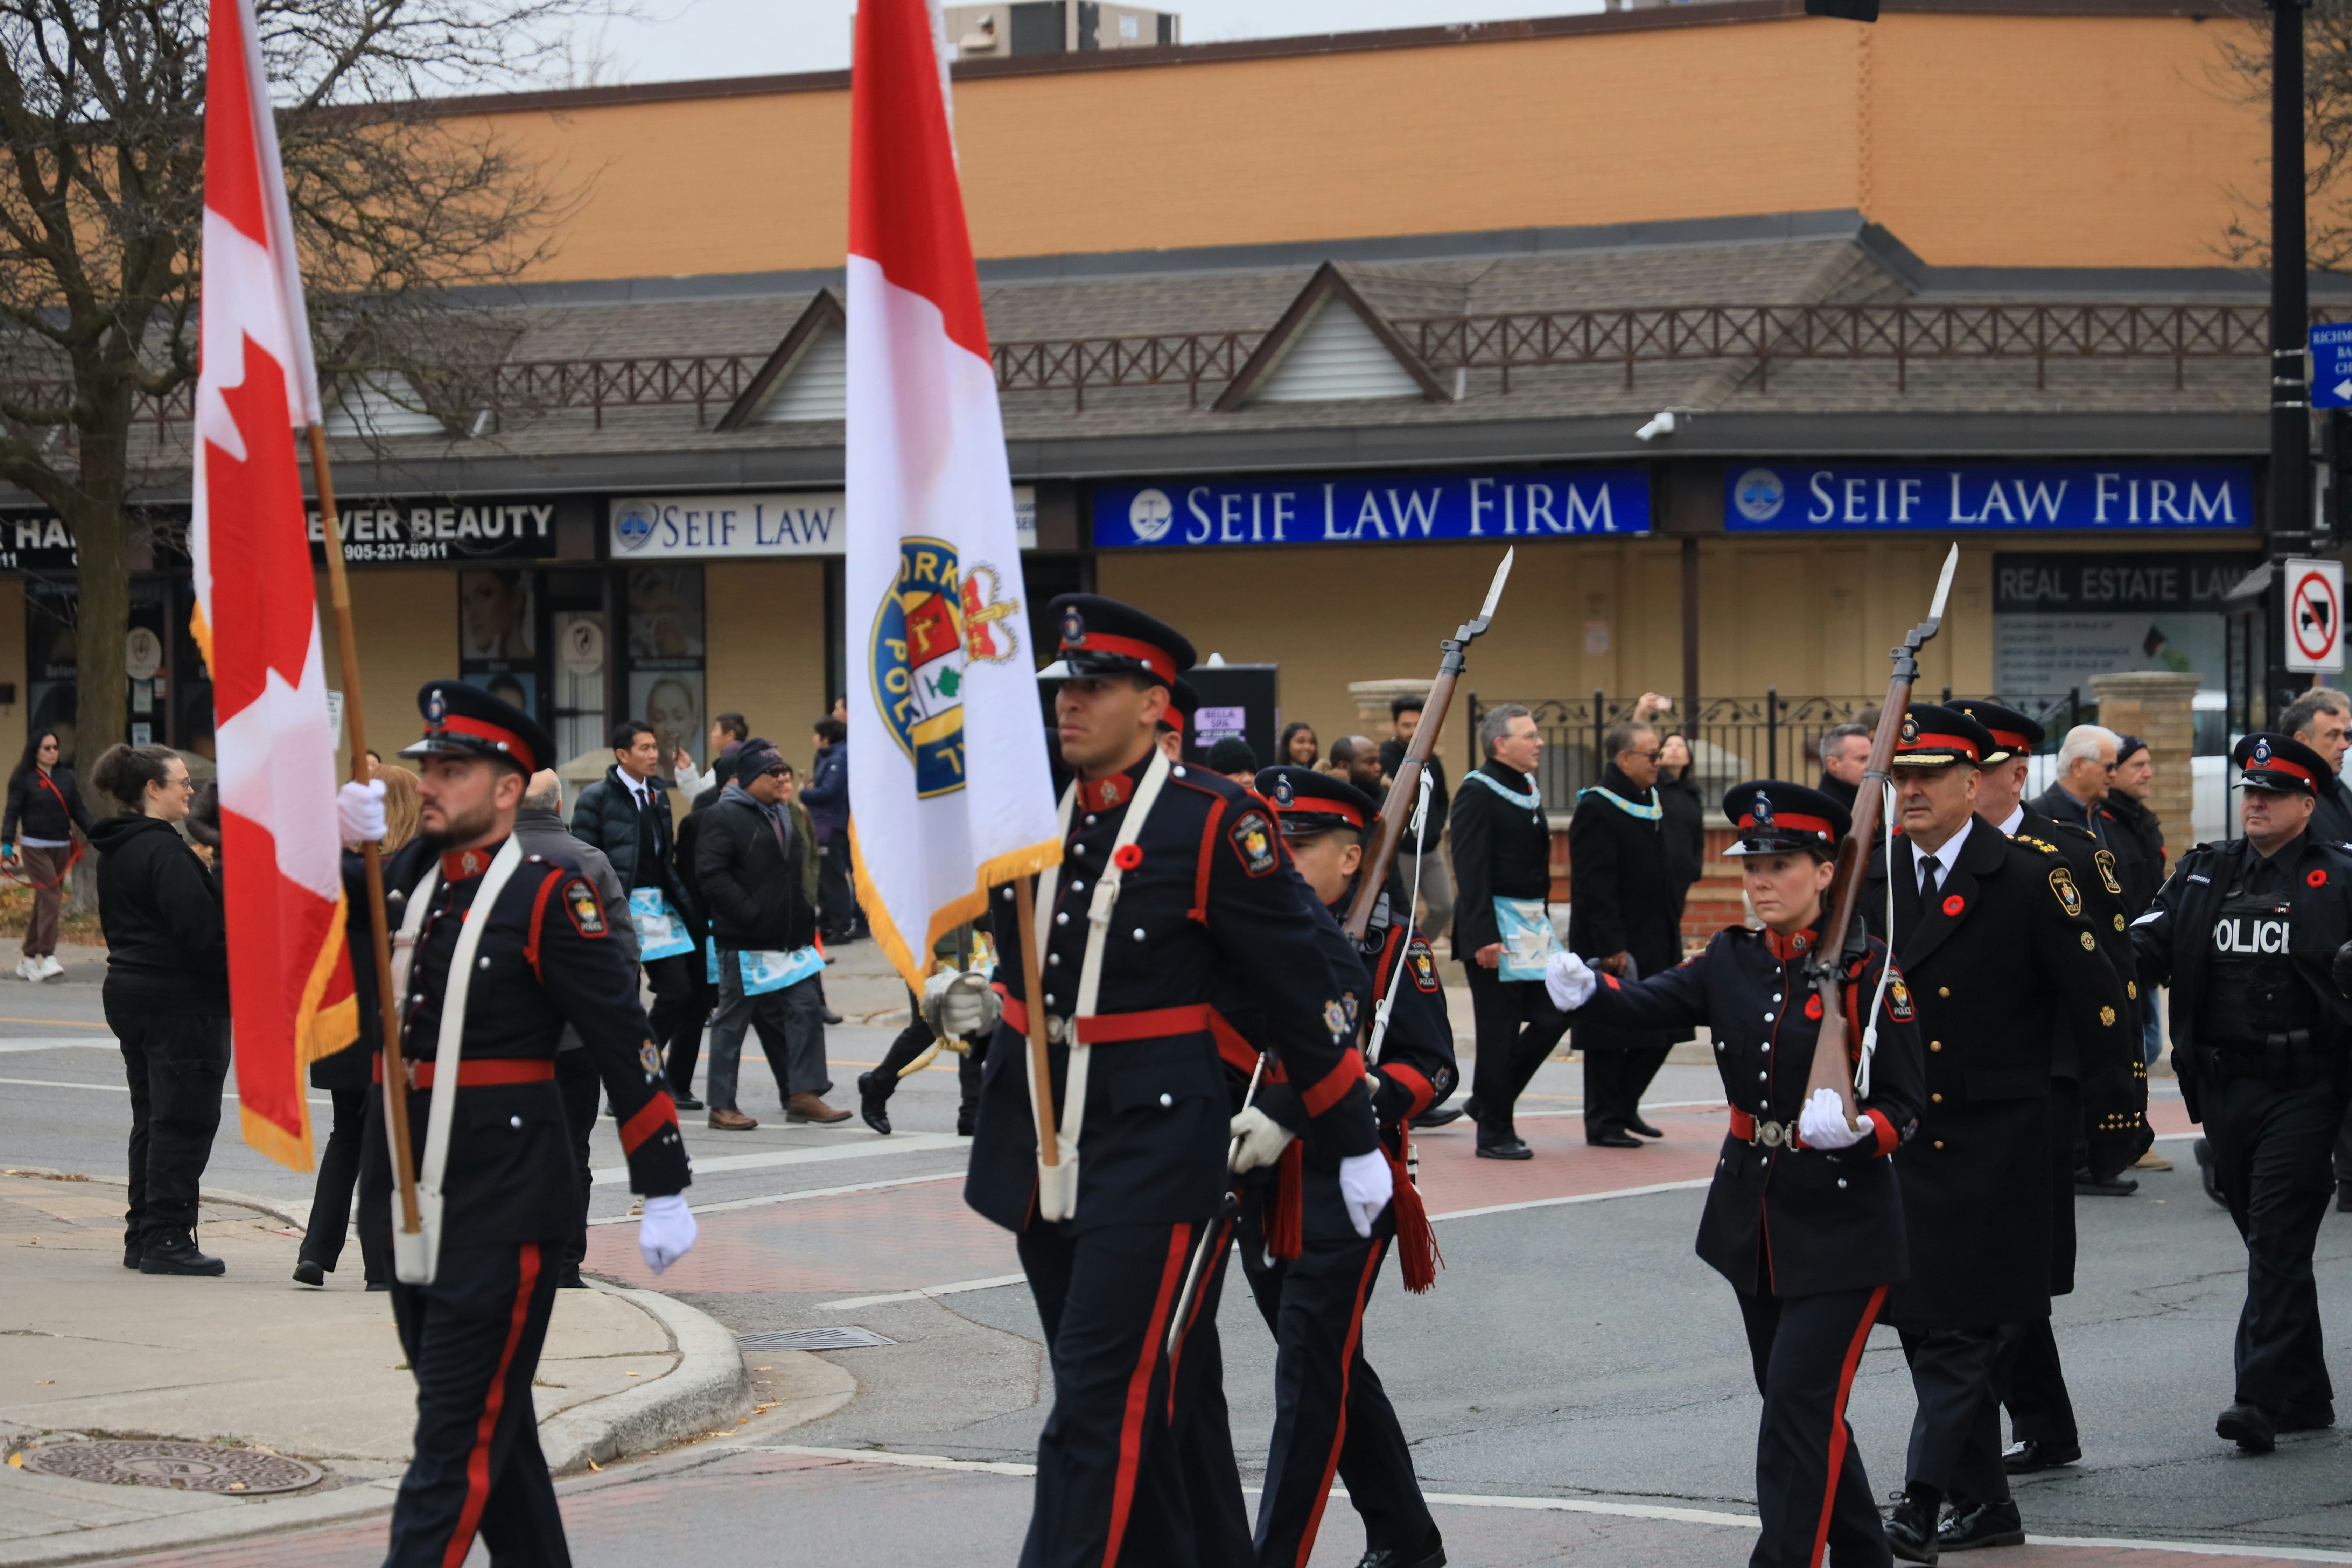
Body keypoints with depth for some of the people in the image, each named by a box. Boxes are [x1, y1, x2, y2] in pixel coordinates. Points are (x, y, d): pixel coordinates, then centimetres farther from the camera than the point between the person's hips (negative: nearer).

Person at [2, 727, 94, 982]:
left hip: (62, 847, 5)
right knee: (51, 898, -15)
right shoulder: (25, 779, -3)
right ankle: (48, 958, -18)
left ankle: (28, 960, 13)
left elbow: (79, 810, 14)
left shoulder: (66, 776, 10)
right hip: (35, 847, -5)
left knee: (45, 903, 6)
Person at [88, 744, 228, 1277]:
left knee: (151, 1119, 15)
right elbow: (201, 930, -21)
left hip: (129, 993, 10)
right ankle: (166, 1239, -4)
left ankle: (143, 1235, 17)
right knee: (182, 1122, -5)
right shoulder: (163, 850, -18)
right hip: (181, 1003, -10)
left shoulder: (115, 850, 13)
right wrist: (237, 984, -11)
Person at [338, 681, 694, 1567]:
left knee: (460, 1439, -8)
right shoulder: (404, 882, 11)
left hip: (501, 1211, -7)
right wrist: (345, 852, -7)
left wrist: (663, 1191, -11)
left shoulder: (549, 896, -9)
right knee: (493, 1426, 17)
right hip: (411, 1207, 7)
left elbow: (625, 1045, -9)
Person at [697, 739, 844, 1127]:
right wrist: (750, 913, -21)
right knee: (733, 1020, 0)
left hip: (790, 937, 8)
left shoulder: (790, 814, 15)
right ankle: (722, 1106, 6)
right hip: (745, 941, -8)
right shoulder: (726, 816, -11)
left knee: (805, 1010, 3)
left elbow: (805, 865, 27)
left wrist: (805, 913, 14)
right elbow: (711, 875, -19)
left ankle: (804, 1094, 7)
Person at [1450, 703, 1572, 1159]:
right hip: (1495, 928, -9)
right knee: (1500, 1031, -3)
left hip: (1533, 924, 9)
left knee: (1554, 1015, 6)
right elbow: (1471, 870, -18)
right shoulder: (1479, 792, -12)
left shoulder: (1529, 789, 14)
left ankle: (1488, 1103, 20)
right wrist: (1483, 937, -23)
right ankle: (1495, 1133, 6)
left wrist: (1544, 924, 18)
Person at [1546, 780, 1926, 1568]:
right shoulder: (1733, 959, 6)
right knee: (1794, 1401, 16)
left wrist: (1856, 1131, -32)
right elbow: (1650, 1004, -11)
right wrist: (1584, 988, -31)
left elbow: (1906, 1105, -10)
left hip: (1843, 1224, -6)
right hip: (1756, 1217, 6)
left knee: (1799, 1405, -11)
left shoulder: (1868, 970, -10)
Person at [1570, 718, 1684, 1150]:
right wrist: (1611, 947, -22)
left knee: (1661, 1031, 11)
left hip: (1654, 942, 8)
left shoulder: (1651, 801, 11)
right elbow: (1595, 886, -19)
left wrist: (1671, 930, 15)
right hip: (1612, 944, -8)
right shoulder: (1597, 809, -15)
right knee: (1609, 1036, -1)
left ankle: (1624, 1108, 26)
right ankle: (1604, 1122, 9)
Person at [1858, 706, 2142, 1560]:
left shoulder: (2029, 877, -9)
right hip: (1900, 1139, 6)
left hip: (1992, 1145, -6)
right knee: (1926, 1328, 10)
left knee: (1960, 1327, -9)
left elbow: (2096, 1001, -7)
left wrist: (2115, 1121, -7)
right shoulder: (1871, 875, 6)